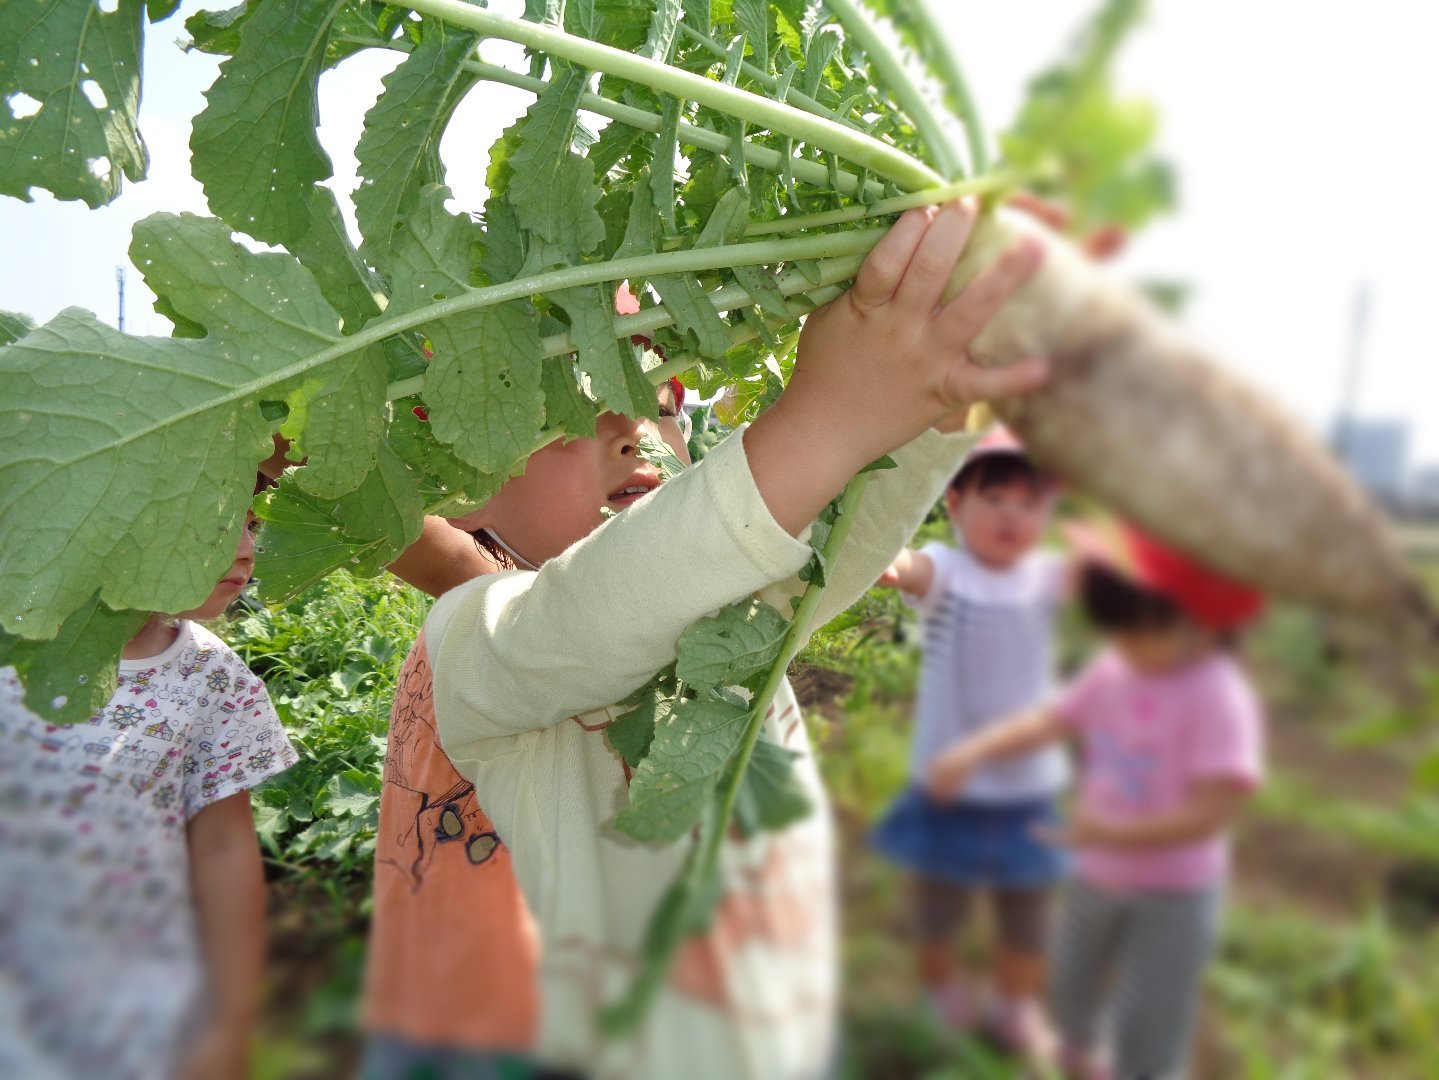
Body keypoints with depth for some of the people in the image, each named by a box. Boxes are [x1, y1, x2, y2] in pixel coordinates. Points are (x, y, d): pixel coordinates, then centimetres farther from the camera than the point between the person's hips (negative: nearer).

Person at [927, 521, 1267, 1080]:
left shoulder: (1219, 699, -27)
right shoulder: (1116, 669, -8)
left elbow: (1211, 812, -30)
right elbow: (1050, 720, -3)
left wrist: (1114, 832, -33)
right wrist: (974, 750, -14)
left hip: (1171, 894, -7)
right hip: (1098, 874, 7)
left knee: (1144, 1026, 6)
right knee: (1072, 978, 28)